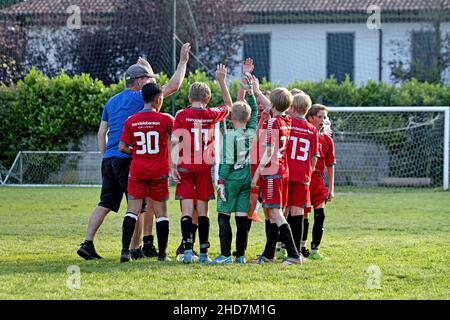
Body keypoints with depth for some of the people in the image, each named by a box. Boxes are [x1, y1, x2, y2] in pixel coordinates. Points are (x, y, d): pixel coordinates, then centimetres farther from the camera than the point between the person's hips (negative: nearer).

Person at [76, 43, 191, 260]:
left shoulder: (112, 101, 17)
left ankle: (87, 244, -2)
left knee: (104, 205, 6)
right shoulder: (139, 98, -4)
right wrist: (183, 61, 6)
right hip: (129, 160, -7)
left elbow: (101, 133, 17)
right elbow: (173, 86, -4)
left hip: (109, 159, 7)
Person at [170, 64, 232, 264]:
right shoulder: (211, 115, 4)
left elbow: (175, 141, -10)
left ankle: (187, 250, -18)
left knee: (187, 210, -4)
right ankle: (204, 253, 6)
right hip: (205, 167, 2)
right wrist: (221, 81, 26)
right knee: (202, 211, 7)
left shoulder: (182, 115, -3)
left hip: (186, 167, -2)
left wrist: (174, 167, -10)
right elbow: (229, 106, 25)